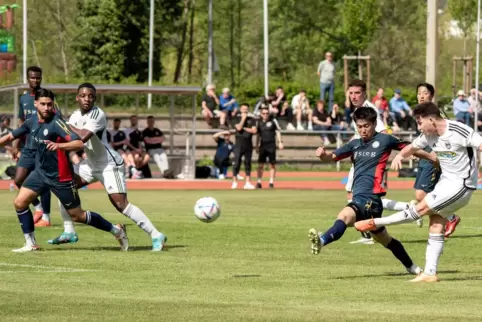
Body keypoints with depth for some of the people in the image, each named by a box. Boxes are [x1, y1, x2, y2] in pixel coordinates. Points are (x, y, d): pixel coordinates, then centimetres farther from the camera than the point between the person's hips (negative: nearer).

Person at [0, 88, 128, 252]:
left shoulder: (56, 123, -22)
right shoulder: (32, 121, -1)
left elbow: (79, 143, -33)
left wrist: (59, 145, -49)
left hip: (60, 176, -6)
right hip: (40, 172, 6)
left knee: (77, 215, 3)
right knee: (19, 202, -8)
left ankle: (116, 230, 21)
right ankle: (31, 243, 5)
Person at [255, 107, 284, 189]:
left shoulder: (273, 121, 0)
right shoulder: (259, 122, 8)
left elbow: (278, 131, 3)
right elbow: (258, 135, 15)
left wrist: (280, 142, -5)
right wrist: (257, 146, 12)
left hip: (271, 145, -2)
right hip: (263, 145, 2)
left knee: (272, 164, -1)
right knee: (260, 164, -2)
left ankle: (271, 182, 5)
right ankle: (259, 182, 2)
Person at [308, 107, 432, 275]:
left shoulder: (385, 140, 1)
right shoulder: (355, 144, 17)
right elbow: (333, 156, 12)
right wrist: (323, 154, -11)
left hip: (370, 197, -8)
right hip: (359, 197, 8)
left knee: (345, 215, -34)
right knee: (383, 238, 20)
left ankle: (322, 240, -58)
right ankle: (411, 267, 35)